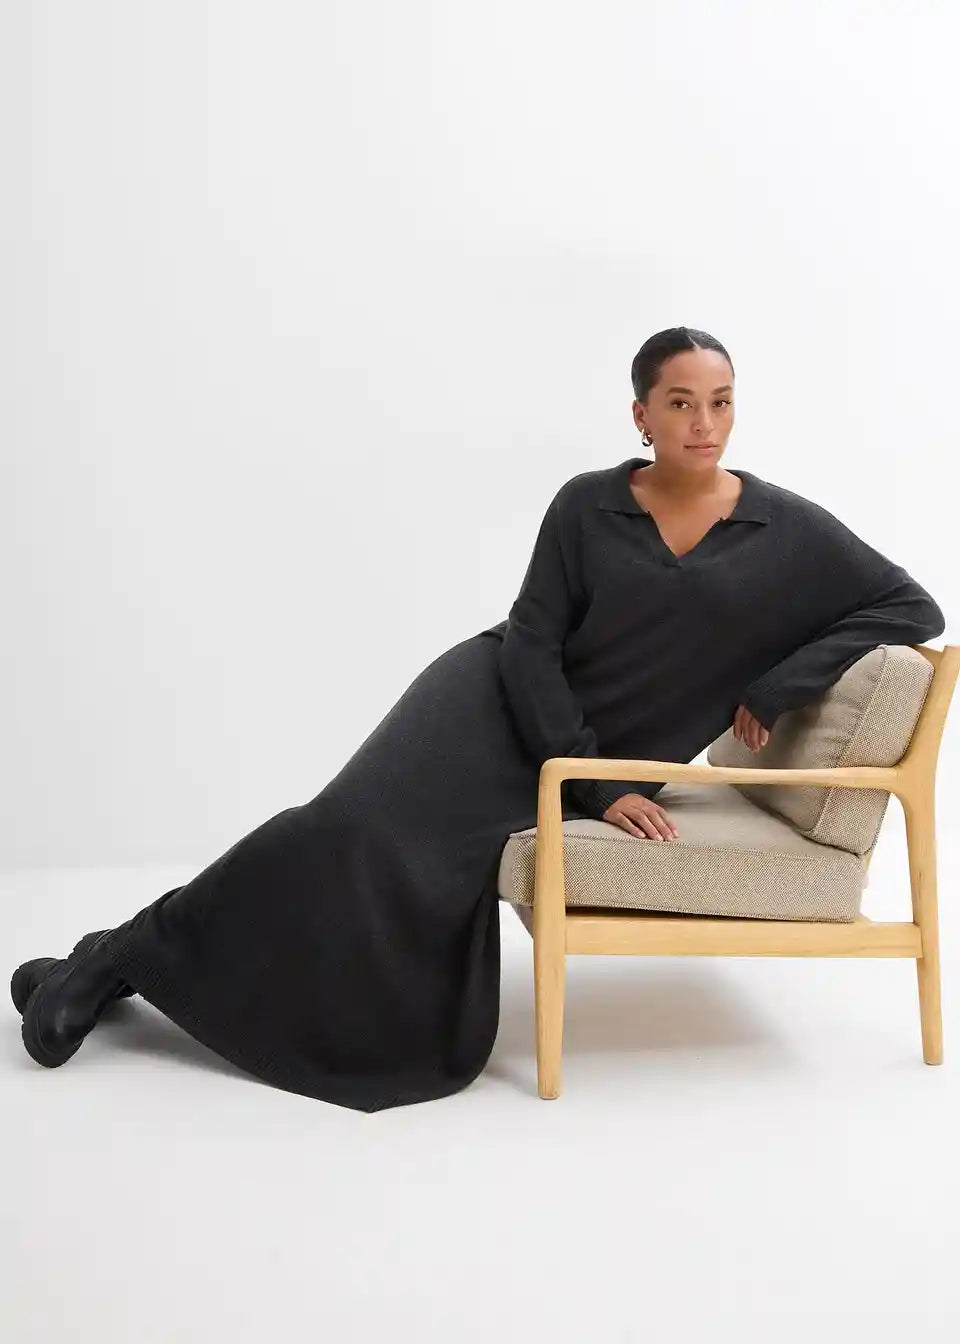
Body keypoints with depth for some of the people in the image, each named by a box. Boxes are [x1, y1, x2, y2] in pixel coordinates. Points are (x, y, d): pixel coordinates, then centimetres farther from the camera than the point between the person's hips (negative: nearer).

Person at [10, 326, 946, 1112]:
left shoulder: (788, 531, -3)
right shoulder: (587, 506, -6)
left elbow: (913, 608, -2)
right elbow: (529, 646, -8)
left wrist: (773, 689, -13)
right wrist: (594, 786, -16)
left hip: (592, 763, 1)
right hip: (490, 707, -1)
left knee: (439, 891, -12)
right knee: (356, 830, -26)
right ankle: (119, 956, -11)